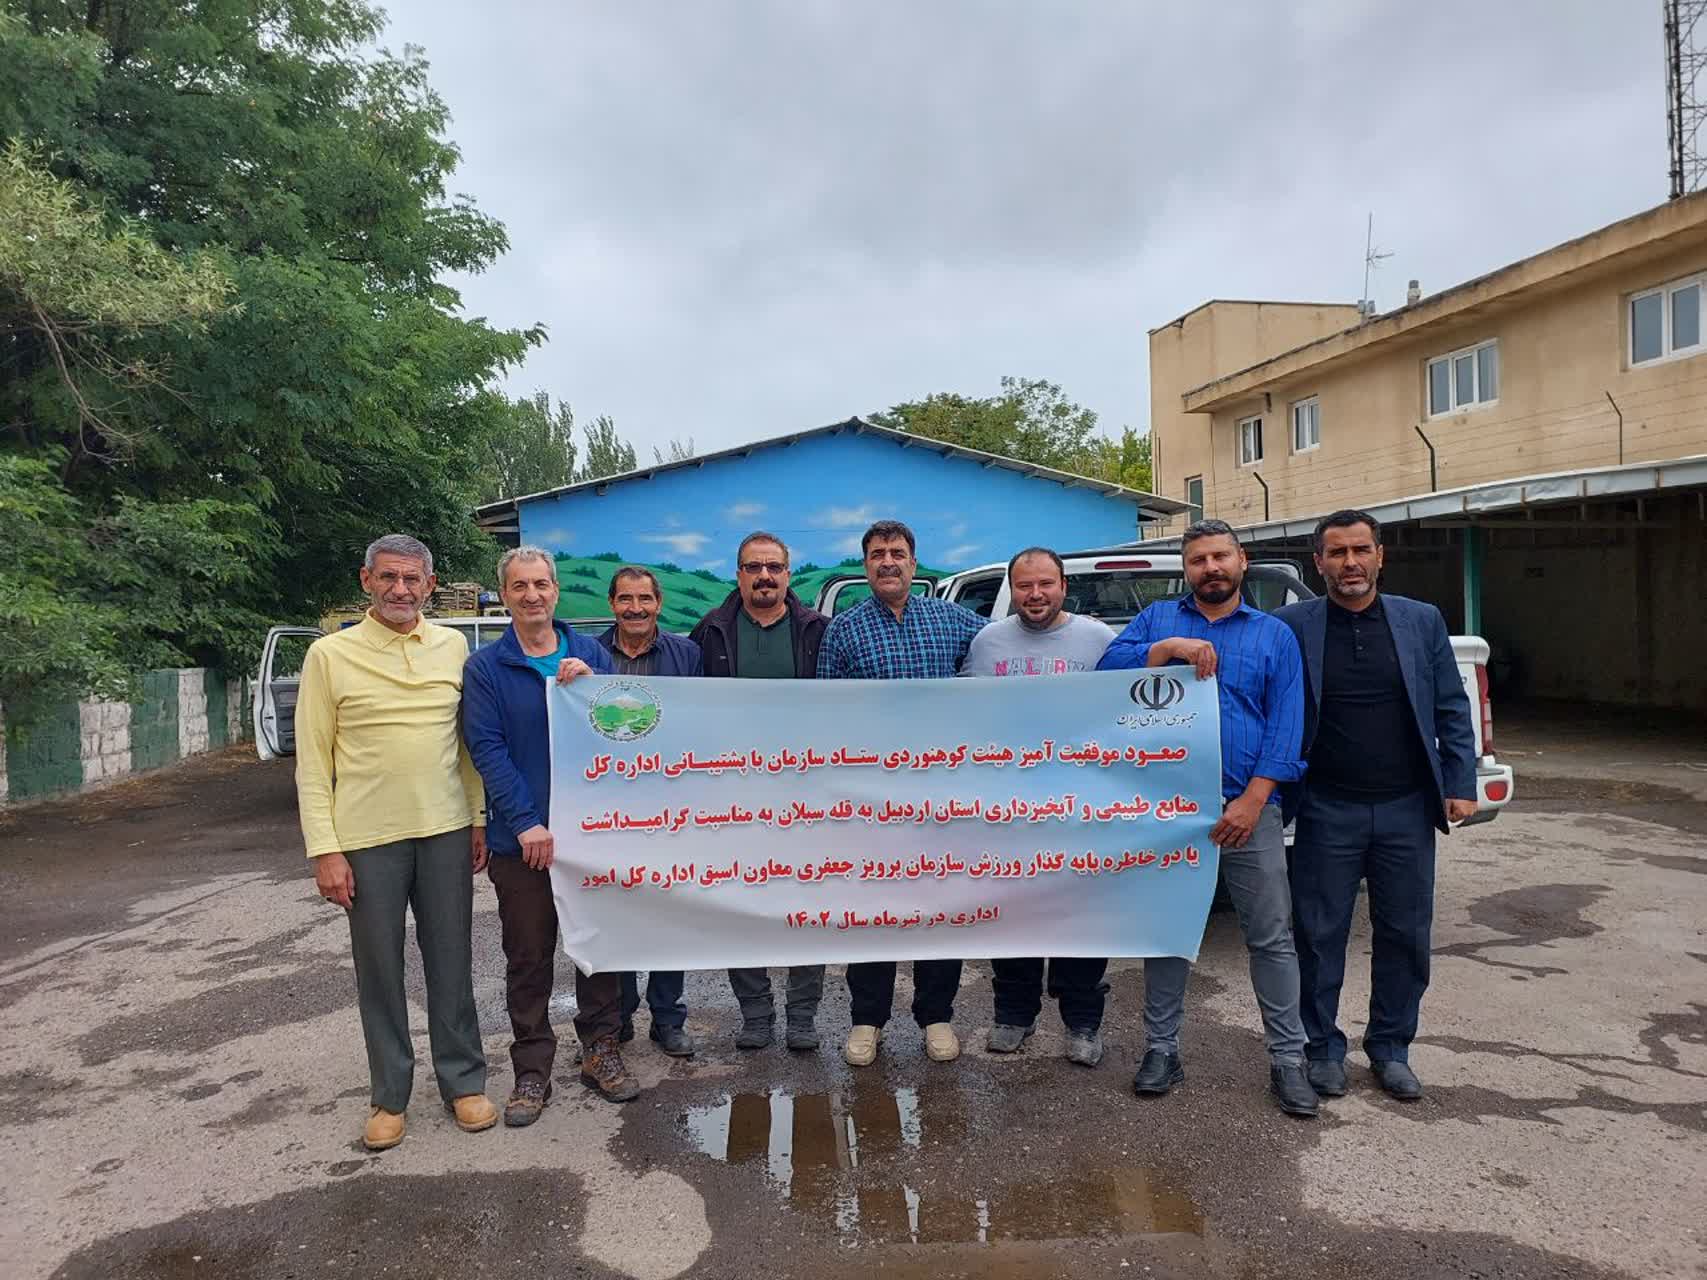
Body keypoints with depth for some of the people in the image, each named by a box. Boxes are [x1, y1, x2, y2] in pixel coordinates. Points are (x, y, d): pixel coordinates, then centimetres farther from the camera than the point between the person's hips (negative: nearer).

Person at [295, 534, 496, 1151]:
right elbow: (313, 759, -3)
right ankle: (389, 1096, 25)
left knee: (452, 964, 11)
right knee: (379, 972, 9)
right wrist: (324, 849, -8)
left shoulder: (453, 647, 5)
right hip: (366, 838, -2)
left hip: (446, 832, 2)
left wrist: (479, 819, 8)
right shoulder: (330, 654, -3)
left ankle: (463, 1081, 26)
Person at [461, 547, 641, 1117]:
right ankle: (532, 1069, 21)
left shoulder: (591, 653, 5)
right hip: (521, 837, -2)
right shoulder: (484, 667, -2)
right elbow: (487, 749, -9)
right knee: (528, 957, 8)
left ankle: (601, 1050, 28)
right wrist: (526, 823, -17)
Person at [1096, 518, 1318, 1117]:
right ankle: (1161, 1049, 22)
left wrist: (1253, 799, -12)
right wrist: (1171, 648, -17)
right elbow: (1109, 667, -4)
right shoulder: (1158, 619, 11)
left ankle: (1288, 1058, 17)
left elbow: (1286, 724, -1)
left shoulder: (1275, 634, 7)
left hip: (1246, 806, 0)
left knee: (1271, 937, 4)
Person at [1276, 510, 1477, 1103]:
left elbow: (1452, 711, 6)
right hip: (1327, 811, -2)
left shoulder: (1422, 621, 3)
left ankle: (1391, 1048, 29)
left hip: (1406, 809, 2)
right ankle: (1323, 1048, 23)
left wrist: (1461, 785, 1)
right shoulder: (1291, 626, -4)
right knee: (1320, 935, 6)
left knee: (1405, 935, 11)